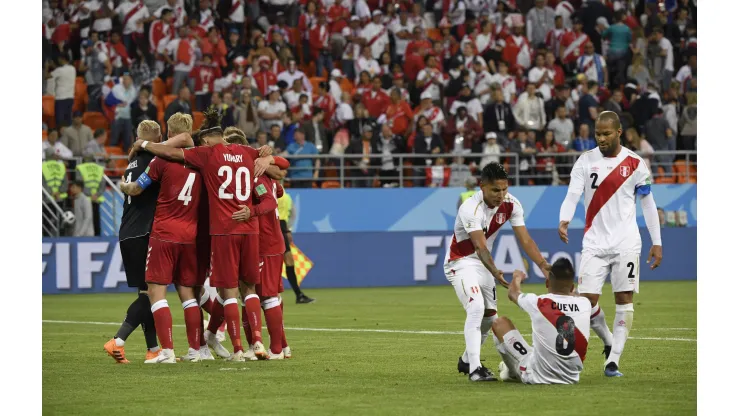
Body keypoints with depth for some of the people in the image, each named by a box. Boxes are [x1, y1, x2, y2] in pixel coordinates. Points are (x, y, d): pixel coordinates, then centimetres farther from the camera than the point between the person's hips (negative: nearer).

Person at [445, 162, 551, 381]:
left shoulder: (511, 204, -11)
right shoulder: (471, 209, -30)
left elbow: (525, 240, -12)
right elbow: (480, 247, -40)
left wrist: (543, 264, -27)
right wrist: (495, 272, -56)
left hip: (483, 263, 8)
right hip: (461, 262, -8)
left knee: (489, 316, 13)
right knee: (476, 308, -26)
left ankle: (466, 361, 35)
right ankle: (474, 369, -29)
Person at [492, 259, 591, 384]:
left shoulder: (537, 303, -15)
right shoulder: (585, 304, -8)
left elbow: (513, 293, 12)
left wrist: (517, 278, 36)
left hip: (536, 377, -3)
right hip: (572, 378, 3)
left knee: (500, 323, 10)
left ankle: (512, 372, 29)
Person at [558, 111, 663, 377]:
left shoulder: (634, 163, 2)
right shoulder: (585, 161, 3)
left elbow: (647, 203, 8)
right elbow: (572, 195, -6)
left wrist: (657, 242, 6)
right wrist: (564, 220, -27)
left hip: (626, 243, -1)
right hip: (594, 243, 1)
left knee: (624, 300, -7)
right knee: (587, 301, -5)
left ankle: (613, 360, -4)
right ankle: (610, 344, 20)